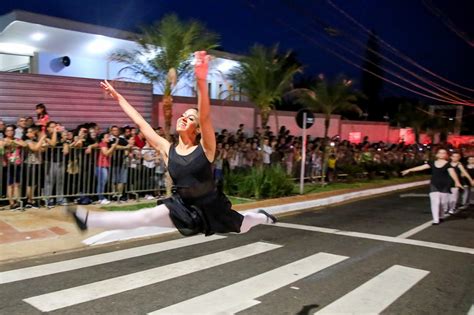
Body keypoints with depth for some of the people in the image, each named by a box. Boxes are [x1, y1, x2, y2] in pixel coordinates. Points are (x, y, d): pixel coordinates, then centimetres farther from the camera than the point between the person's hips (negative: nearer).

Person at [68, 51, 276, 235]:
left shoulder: (205, 149, -16)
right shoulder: (168, 150, -6)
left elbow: (205, 117, -35)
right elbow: (141, 123, -1)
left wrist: (201, 82, -51)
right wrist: (117, 96, 3)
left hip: (211, 207, -1)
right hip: (183, 208, 2)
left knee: (242, 227, 21)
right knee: (146, 216, -18)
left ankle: (262, 217, 54)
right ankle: (88, 220, -24)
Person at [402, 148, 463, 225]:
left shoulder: (448, 164, -5)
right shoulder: (432, 163, 5)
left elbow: (452, 173, -20)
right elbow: (421, 167, 3)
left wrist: (457, 182, -36)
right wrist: (409, 170, -2)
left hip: (445, 185, -2)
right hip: (434, 185, 2)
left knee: (443, 202, 6)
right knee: (435, 202, -7)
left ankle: (441, 216, 33)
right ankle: (436, 220, -6)